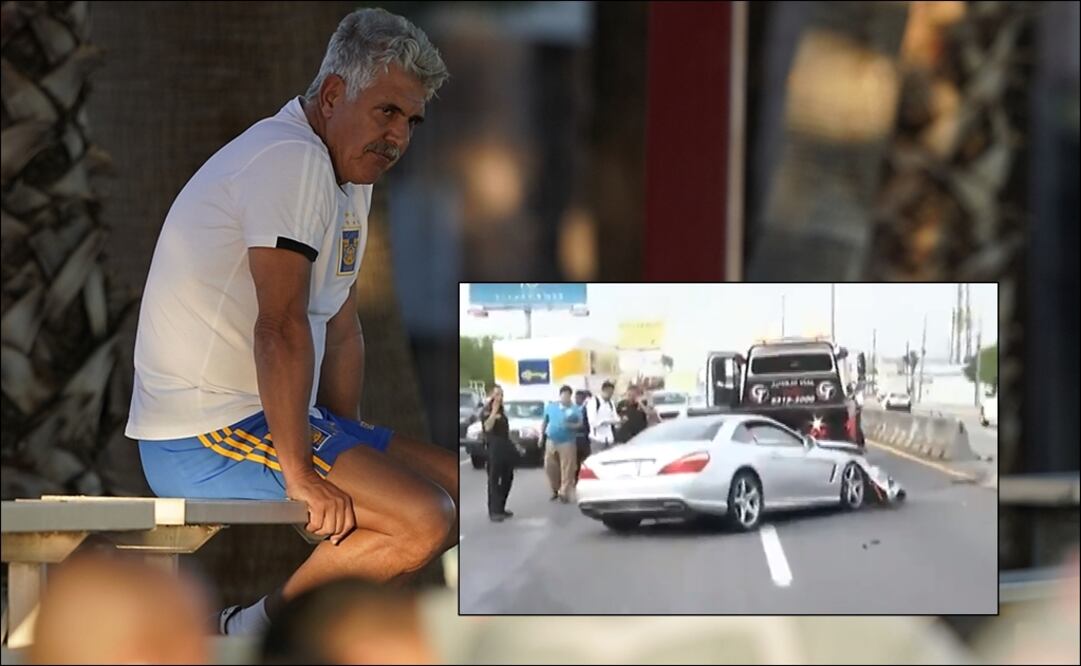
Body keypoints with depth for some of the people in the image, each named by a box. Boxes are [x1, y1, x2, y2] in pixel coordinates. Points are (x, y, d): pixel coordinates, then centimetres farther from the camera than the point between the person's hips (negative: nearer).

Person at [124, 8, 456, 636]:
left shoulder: (350, 173, 17)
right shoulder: (292, 160, -17)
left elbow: (342, 330, 21)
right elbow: (280, 330, -25)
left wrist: (351, 446, 11)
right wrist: (299, 475, -25)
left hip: (265, 420, 11)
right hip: (206, 440, -11)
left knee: (463, 490, 9)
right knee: (423, 523, -22)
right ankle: (261, 629, -7)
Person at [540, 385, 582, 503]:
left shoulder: (575, 409, 0)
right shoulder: (550, 407, 9)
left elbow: (580, 424, -3)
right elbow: (544, 422, 17)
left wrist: (570, 425, -21)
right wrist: (541, 436, 14)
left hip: (567, 442, -3)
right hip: (551, 441, 3)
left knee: (567, 468, -7)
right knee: (550, 466, 3)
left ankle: (564, 492, -5)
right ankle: (555, 489, 20)